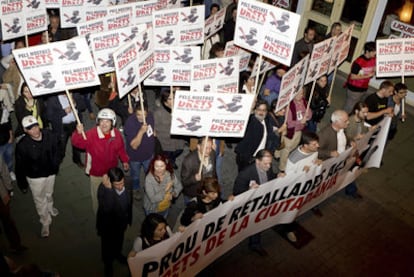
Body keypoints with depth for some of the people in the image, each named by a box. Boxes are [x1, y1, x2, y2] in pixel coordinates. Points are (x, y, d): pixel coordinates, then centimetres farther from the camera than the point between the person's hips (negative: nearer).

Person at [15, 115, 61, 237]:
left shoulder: (50, 136, -23)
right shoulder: (22, 145, -29)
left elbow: (56, 151, -3)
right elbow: (20, 166, -16)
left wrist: (56, 166, 7)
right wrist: (22, 184, -7)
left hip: (51, 173, 3)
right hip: (35, 177, -3)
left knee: (49, 194, 30)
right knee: (39, 200, 15)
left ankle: (50, 207, 62)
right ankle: (45, 223, 37)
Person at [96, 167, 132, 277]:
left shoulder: (127, 188, -23)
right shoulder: (103, 188, -36)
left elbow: (129, 205, -5)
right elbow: (106, 209, -47)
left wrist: (129, 219, 7)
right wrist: (108, 189, -52)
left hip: (121, 222, 4)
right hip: (107, 223, -4)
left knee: (119, 241, 32)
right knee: (107, 244, 24)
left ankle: (117, 254, 63)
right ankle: (108, 263, 52)